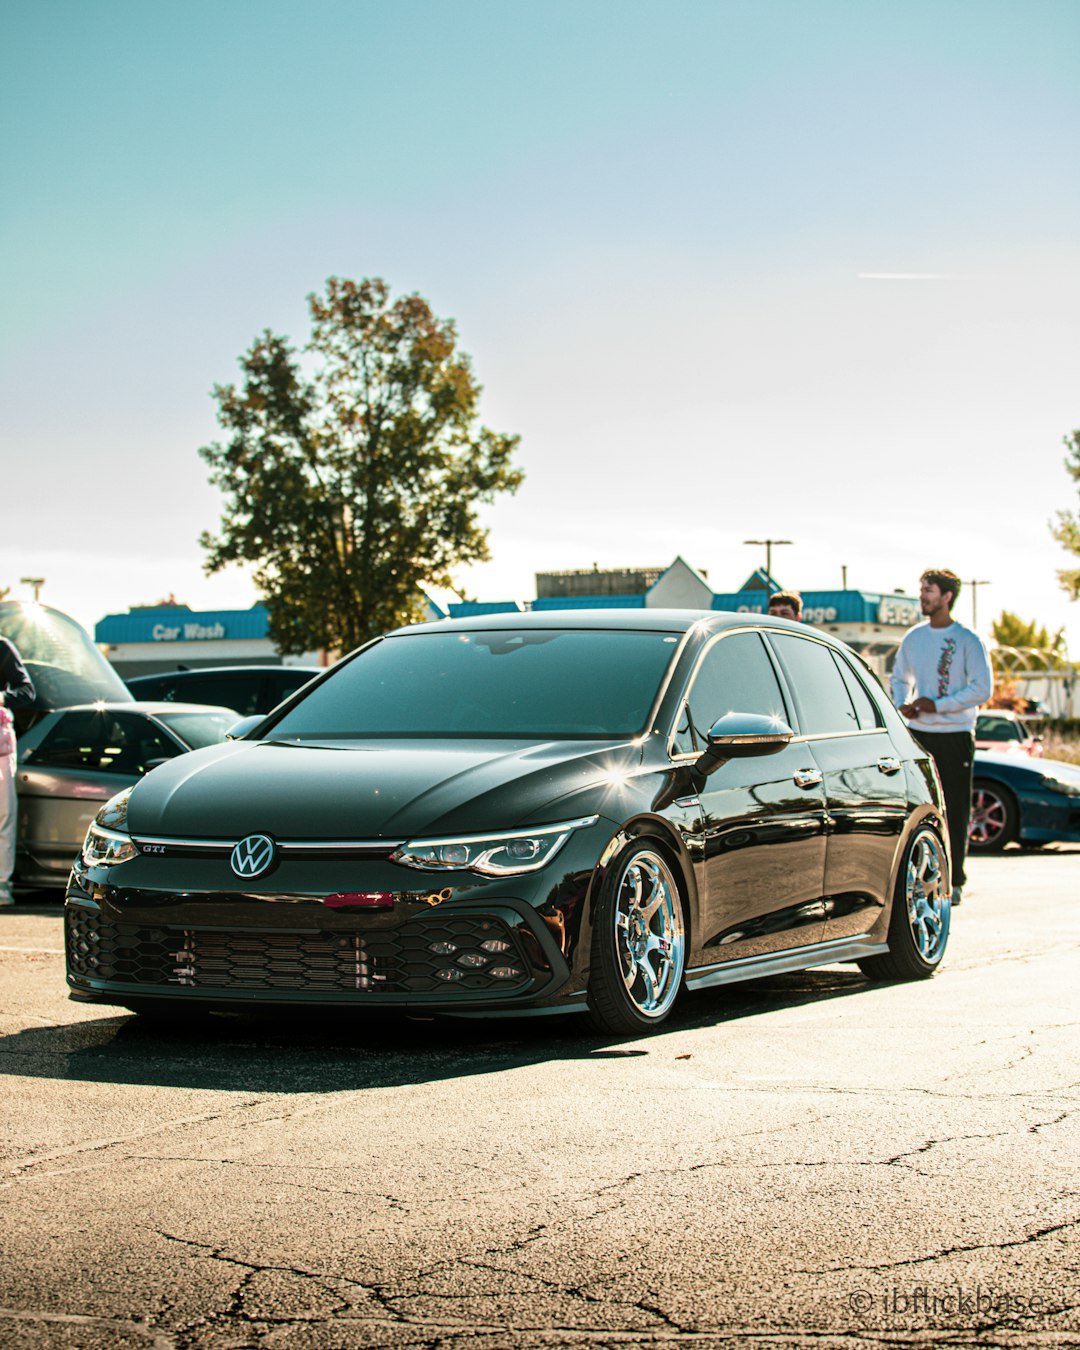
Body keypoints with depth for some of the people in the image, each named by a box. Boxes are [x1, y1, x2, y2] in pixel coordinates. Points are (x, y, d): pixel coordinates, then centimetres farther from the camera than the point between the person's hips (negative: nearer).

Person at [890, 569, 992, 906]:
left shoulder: (968, 640, -6)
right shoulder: (913, 638, 9)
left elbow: (982, 688, -11)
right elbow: (899, 678, 20)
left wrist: (938, 705, -17)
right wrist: (901, 704, -1)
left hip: (955, 734, -4)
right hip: (918, 733, 4)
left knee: (955, 810, 0)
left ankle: (953, 881, 6)